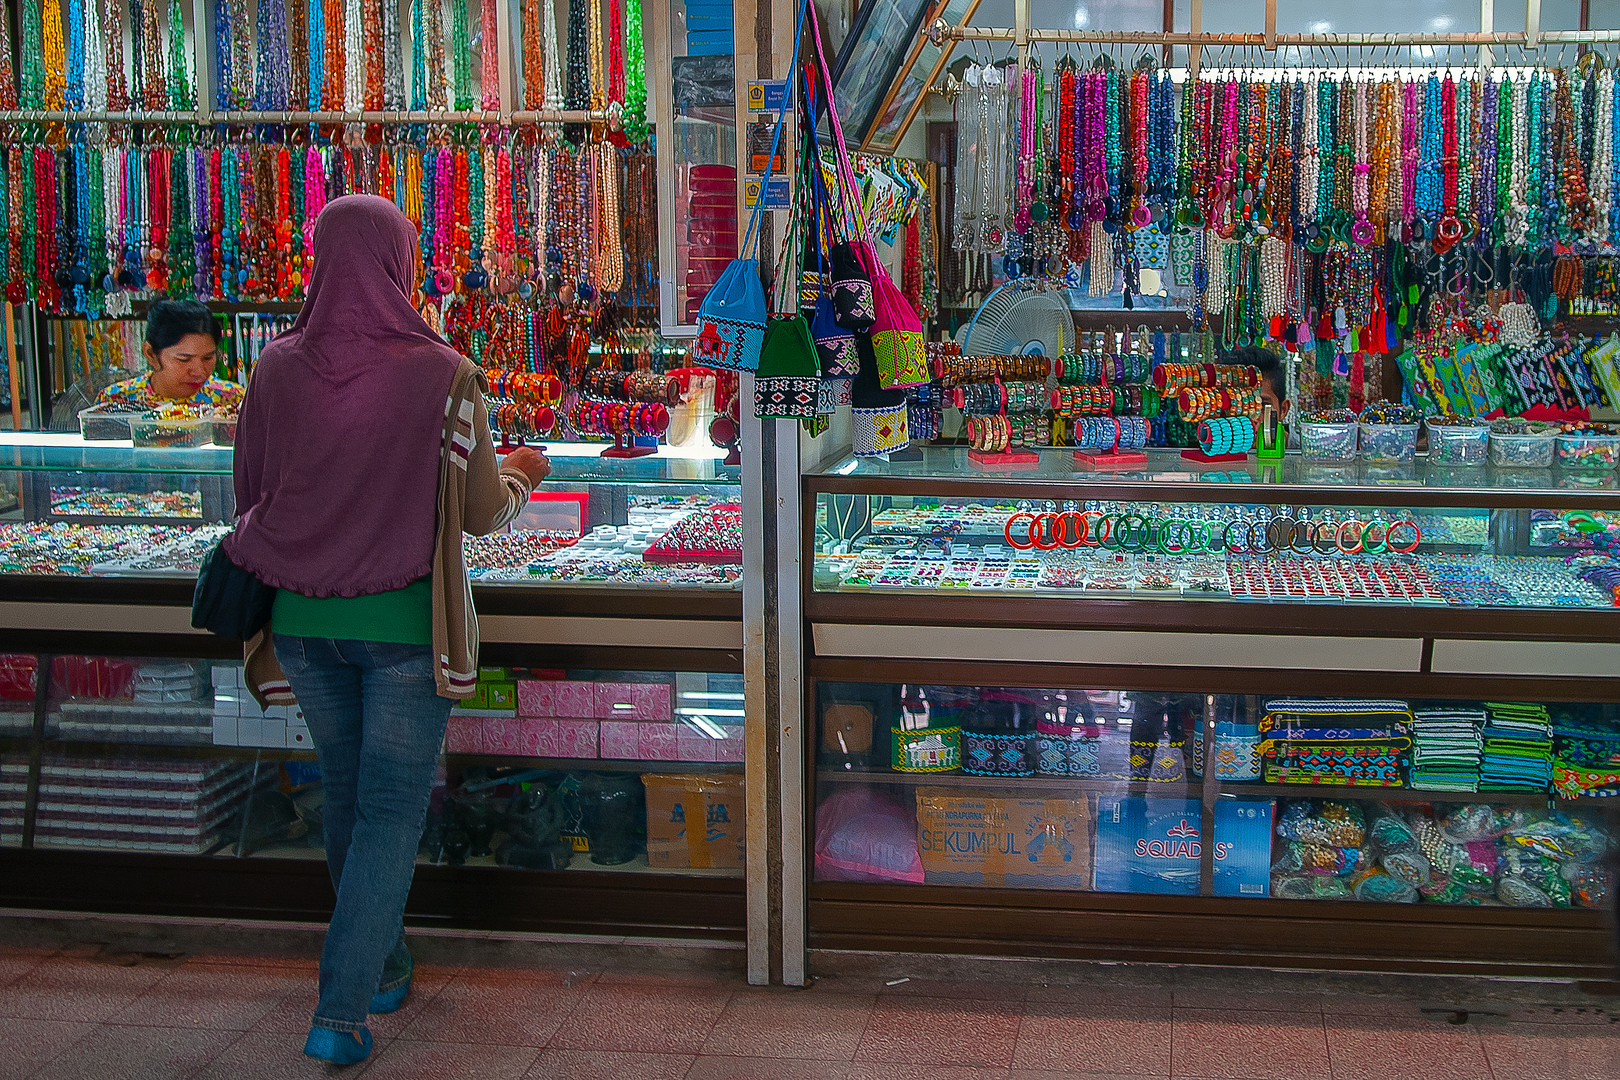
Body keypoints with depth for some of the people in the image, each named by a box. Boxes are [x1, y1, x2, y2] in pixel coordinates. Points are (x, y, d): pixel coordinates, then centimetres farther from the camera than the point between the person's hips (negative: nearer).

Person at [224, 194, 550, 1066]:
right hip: (405, 624, -4)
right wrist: (518, 477, 15)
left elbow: (251, 488, 6)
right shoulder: (442, 377, -14)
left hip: (304, 621, 4)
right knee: (391, 808, 6)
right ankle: (341, 1009, 2)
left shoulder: (277, 369, -5)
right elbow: (482, 512, -7)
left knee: (346, 792, 21)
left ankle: (383, 968, 37)